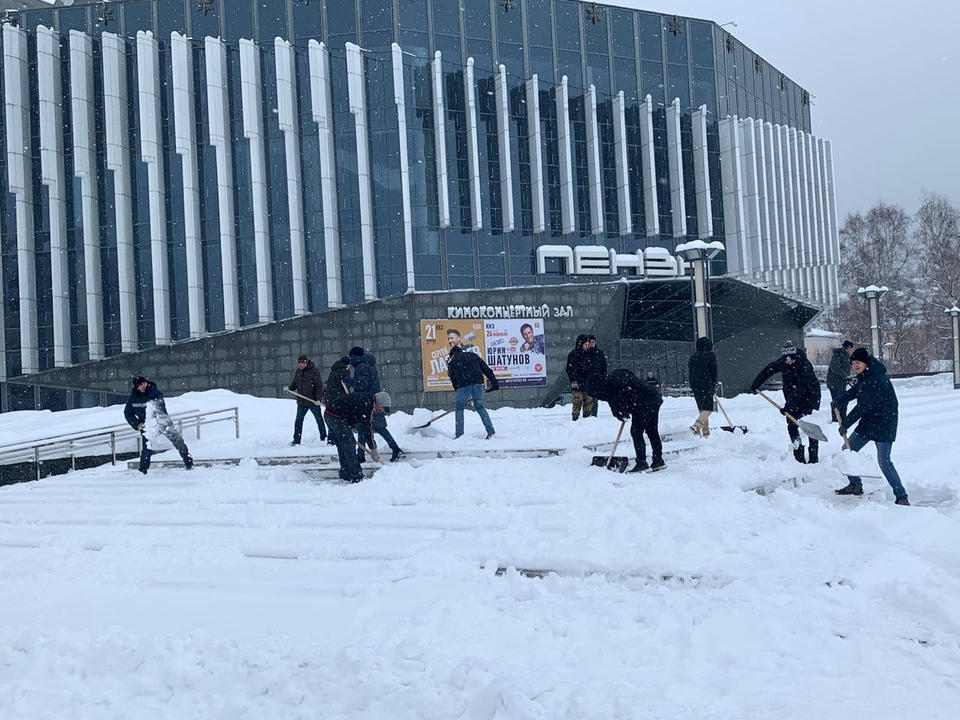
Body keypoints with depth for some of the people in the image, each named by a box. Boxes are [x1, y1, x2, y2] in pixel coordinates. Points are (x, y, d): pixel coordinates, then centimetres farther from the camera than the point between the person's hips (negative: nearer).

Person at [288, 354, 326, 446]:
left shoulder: (314, 371, -10)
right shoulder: (298, 372, 8)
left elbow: (319, 385, -12)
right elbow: (294, 384, 16)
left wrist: (318, 398, -20)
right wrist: (289, 388, -5)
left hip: (313, 401, -5)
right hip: (301, 402, 5)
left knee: (319, 420, 6)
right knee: (298, 421, 3)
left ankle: (324, 438, 17)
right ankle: (296, 440, 7)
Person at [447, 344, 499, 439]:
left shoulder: (452, 362, 19)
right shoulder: (473, 355, 24)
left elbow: (453, 379, 17)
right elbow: (486, 369, 16)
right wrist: (494, 382, 13)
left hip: (463, 385, -2)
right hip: (477, 383, 2)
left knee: (459, 408, 13)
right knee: (479, 407, 15)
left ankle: (459, 434, 10)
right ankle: (490, 430, 6)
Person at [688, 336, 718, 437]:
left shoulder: (693, 357, 16)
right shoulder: (710, 355, -1)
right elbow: (713, 371, -4)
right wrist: (714, 385, 4)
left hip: (694, 385, 7)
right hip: (706, 385, -6)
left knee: (702, 409, 13)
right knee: (708, 409, -8)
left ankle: (705, 432, 11)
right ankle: (697, 425, -29)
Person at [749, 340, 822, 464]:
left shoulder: (805, 365, -28)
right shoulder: (781, 362, -10)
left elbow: (800, 389, -34)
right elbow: (767, 371, 7)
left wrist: (789, 405, -38)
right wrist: (755, 384, 11)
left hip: (811, 397, -6)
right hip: (793, 398, 6)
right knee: (791, 426, -1)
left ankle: (813, 457, -2)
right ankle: (799, 457, 4)